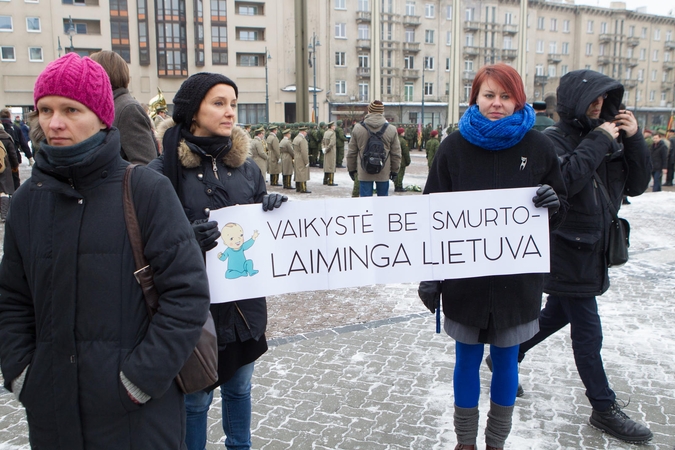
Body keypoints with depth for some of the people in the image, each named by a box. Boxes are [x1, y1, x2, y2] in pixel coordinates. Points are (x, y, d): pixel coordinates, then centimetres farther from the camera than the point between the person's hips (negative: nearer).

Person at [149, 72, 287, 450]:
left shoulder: (247, 167, 3)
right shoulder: (164, 171, -11)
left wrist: (275, 209, -9)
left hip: (246, 301, 5)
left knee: (240, 387, 21)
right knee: (196, 397, 12)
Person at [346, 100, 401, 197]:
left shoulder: (358, 128, -1)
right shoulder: (392, 129, -1)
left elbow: (351, 152, 5)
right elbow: (396, 154, 3)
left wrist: (351, 169, 14)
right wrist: (395, 171, 12)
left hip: (364, 173, 0)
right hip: (383, 173, 0)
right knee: (383, 197, 10)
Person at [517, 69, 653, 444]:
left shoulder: (610, 134, 7)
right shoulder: (555, 138, -13)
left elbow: (637, 185, 5)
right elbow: (564, 181, -31)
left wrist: (634, 140, -7)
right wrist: (598, 142, -22)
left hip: (594, 247, 8)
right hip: (567, 249, -8)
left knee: (557, 314, 21)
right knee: (588, 331, 2)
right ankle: (605, 409, 17)